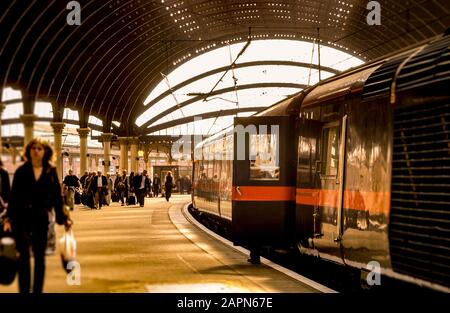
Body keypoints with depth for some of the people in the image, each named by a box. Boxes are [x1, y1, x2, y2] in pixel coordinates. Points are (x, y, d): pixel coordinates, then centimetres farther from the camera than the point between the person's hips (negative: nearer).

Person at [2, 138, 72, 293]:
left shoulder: (51, 172, 3)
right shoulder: (21, 171, 1)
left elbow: (57, 196, 5)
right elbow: (13, 196, -1)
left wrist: (64, 218, 0)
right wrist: (8, 218, -9)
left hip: (41, 219, 1)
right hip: (22, 219, -1)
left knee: (40, 258, 7)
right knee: (24, 257, -2)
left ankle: (38, 290, 16)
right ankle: (24, 289, 4)